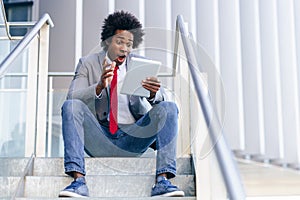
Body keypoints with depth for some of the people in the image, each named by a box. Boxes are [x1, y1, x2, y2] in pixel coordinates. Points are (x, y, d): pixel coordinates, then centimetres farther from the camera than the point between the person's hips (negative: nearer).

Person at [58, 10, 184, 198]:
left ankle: (162, 181, -30)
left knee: (169, 108, -19)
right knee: (71, 106, -25)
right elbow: (72, 97, -8)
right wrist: (99, 87, -27)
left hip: (132, 137, 1)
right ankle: (78, 181, -33)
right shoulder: (88, 63, 8)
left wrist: (154, 93, -26)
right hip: (99, 138, -1)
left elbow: (160, 101, -1)